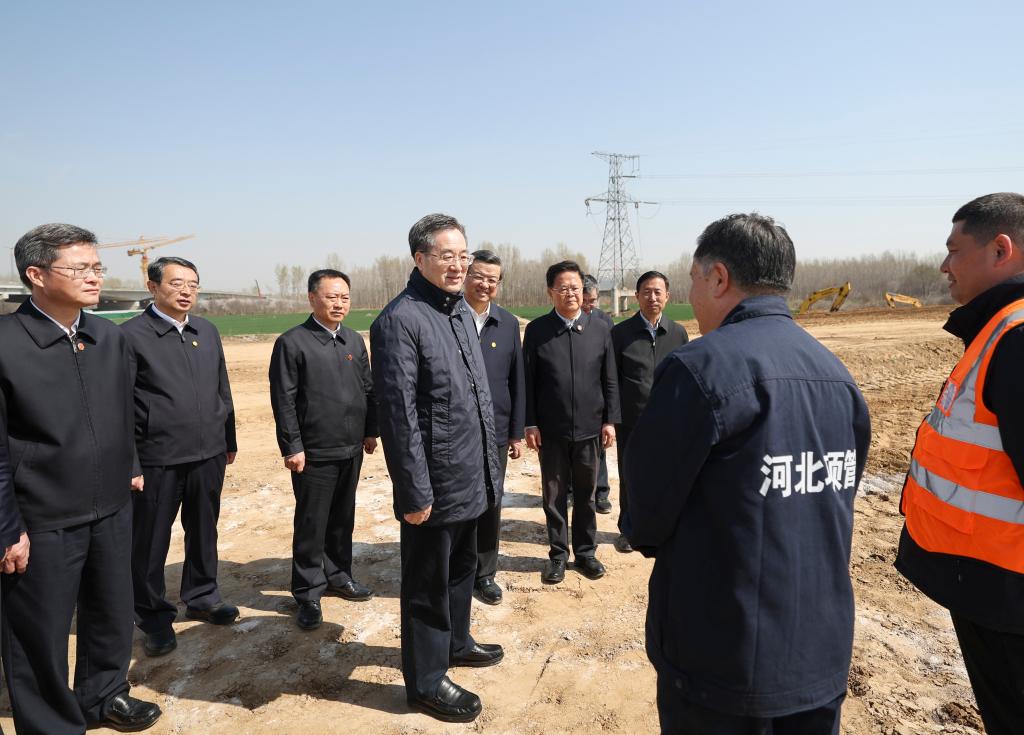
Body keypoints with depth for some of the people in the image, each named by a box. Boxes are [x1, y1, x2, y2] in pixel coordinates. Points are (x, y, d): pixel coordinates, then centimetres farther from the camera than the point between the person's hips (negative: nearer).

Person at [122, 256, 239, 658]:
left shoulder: (208, 332, 8)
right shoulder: (132, 335, -8)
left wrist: (229, 441, 14)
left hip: (208, 455, 5)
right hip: (157, 459, -5)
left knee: (204, 530, 18)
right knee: (150, 541, 8)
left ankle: (201, 596, 37)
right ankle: (153, 616, 26)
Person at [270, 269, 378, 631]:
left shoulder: (355, 341, 10)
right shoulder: (292, 342, -8)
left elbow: (368, 389, 14)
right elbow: (283, 400, -10)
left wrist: (371, 430, 11)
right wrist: (291, 447, -12)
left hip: (352, 449, 6)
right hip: (314, 452, -5)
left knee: (343, 518, 16)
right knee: (311, 524, 4)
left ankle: (337, 574, 33)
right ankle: (308, 593, 18)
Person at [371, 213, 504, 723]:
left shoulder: (461, 311, 10)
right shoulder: (400, 320, -17)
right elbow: (398, 413, -20)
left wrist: (489, 462, 16)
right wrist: (414, 492, -19)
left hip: (470, 478, 8)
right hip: (435, 484, -8)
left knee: (462, 566, 24)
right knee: (428, 583, 9)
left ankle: (455, 642, 45)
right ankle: (426, 680, 27)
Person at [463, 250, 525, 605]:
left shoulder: (509, 323, 5)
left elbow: (517, 381, 7)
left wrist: (517, 432, 6)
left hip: (495, 431, 3)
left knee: (490, 504, 13)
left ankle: (485, 573, 30)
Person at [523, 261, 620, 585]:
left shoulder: (600, 329, 2)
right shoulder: (536, 330, -3)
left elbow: (610, 380, 5)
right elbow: (528, 381, -2)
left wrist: (610, 420, 0)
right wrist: (530, 424, -5)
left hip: (590, 429, 1)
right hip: (551, 431, -1)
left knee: (586, 496, 14)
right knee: (554, 496, 10)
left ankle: (585, 552, 31)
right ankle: (558, 554, 27)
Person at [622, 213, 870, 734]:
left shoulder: (701, 367, -21)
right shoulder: (838, 374, 2)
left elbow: (647, 512, -15)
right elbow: (836, 499, 10)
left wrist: (641, 534, 8)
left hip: (724, 657, -6)